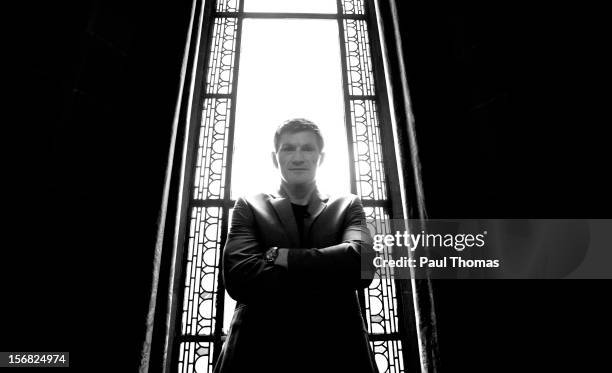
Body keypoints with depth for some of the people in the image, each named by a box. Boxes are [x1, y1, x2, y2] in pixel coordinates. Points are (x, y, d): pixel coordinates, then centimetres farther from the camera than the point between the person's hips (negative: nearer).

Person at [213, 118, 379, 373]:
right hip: (259, 348, -1)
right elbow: (238, 277, -11)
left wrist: (279, 256, -13)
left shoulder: (348, 206, 8)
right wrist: (330, 275, -14)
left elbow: (363, 261, -11)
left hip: (337, 349, 1)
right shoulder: (249, 207, 5)